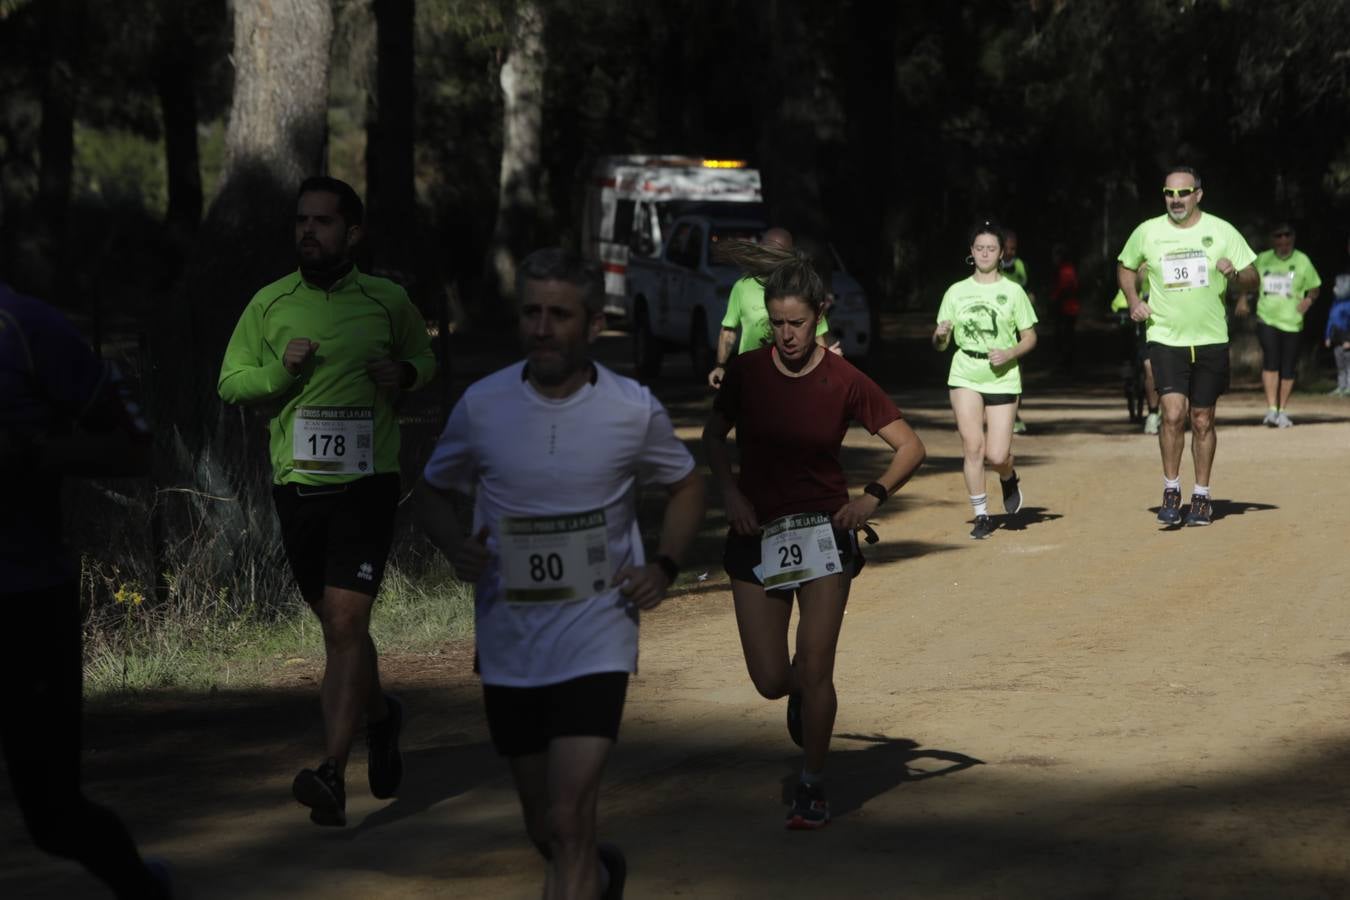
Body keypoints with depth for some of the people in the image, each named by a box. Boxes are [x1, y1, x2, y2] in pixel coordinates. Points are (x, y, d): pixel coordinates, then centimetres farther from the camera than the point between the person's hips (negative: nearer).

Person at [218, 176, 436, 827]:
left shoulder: (387, 302, 2)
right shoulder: (270, 304, 4)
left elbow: (426, 359, 18)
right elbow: (230, 382, 8)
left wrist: (405, 373, -6)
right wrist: (280, 370, -11)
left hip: (367, 484, -3)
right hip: (297, 483, 3)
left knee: (346, 621, -15)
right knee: (336, 624, 14)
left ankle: (331, 772, -18)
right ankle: (378, 714, 42)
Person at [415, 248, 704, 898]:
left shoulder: (634, 410, -6)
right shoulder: (482, 406, -4)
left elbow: (686, 485, 13)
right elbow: (434, 492, 11)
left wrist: (664, 567, -3)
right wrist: (456, 546, -11)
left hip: (595, 642, -3)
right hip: (508, 644, 3)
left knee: (568, 823, -16)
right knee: (544, 829, 16)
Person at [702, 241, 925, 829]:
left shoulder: (844, 382, -10)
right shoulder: (747, 372, -5)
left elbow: (910, 447, -4)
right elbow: (713, 435, 11)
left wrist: (873, 497, -18)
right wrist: (729, 490, -5)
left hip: (823, 532, -2)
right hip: (756, 534, 2)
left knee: (815, 669, -6)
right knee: (771, 680, 0)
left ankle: (814, 786, 11)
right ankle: (802, 694, 38)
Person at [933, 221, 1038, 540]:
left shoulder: (1013, 292, 2)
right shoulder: (956, 292, 6)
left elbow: (1030, 337, 6)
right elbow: (940, 344, 9)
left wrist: (1009, 354, -12)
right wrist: (940, 335, -15)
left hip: (1002, 379, -1)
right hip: (965, 377, 1)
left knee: (996, 455, -7)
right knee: (972, 445, -11)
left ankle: (1009, 478, 30)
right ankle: (981, 516, 1)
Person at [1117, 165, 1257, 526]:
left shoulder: (1222, 231, -1)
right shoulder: (1147, 232, 1)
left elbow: (1252, 278, 3)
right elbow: (1125, 266, 19)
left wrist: (1234, 274, -19)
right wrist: (1134, 301, 3)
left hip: (1211, 340, 1)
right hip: (1166, 338, -1)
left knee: (1203, 421, 7)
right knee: (1173, 413, -15)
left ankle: (1201, 497, 19)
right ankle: (1171, 491, -1)